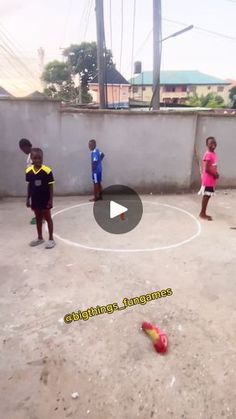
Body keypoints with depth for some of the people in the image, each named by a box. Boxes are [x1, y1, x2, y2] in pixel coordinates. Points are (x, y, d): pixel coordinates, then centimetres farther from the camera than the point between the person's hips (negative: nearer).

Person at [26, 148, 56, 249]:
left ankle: (51, 239, 17)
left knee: (48, 218, 6)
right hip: (35, 200, 4)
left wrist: (51, 200, -12)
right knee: (38, 218, 17)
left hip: (45, 199, -4)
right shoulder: (28, 171, -4)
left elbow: (50, 186, -11)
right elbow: (29, 186, 6)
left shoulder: (47, 170, -16)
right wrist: (28, 199, 9)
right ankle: (40, 238, 32)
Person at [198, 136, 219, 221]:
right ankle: (202, 213, 6)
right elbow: (206, 168, -21)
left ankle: (203, 213, 20)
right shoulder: (208, 154, -17)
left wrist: (216, 173, 3)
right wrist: (215, 174, -12)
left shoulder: (214, 154, 13)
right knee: (206, 196, -3)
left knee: (207, 196, 12)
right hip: (208, 179, -9)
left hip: (212, 179, 9)